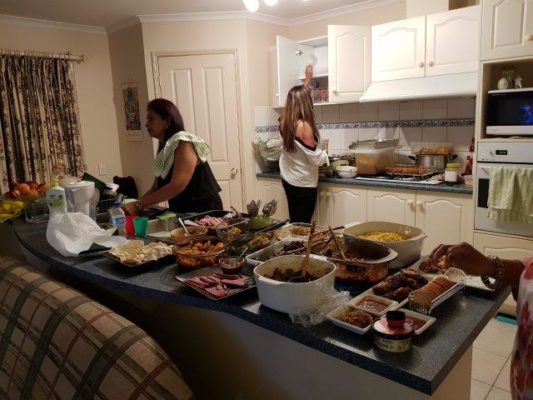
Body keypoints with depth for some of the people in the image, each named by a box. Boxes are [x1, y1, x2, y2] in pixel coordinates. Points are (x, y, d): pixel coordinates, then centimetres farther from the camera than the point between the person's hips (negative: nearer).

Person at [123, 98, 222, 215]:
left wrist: (138, 205, -24)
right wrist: (133, 205, -6)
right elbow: (156, 188, 9)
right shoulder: (165, 149, 10)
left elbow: (177, 186, -25)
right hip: (184, 214, 7)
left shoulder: (184, 143, -14)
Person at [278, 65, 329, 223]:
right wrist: (324, 153, 3)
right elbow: (316, 159, -19)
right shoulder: (304, 126, -23)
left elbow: (296, 98, 18)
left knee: (294, 222, 18)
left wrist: (307, 79, 31)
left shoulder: (284, 121, -2)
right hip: (304, 184, -7)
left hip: (287, 179, 7)